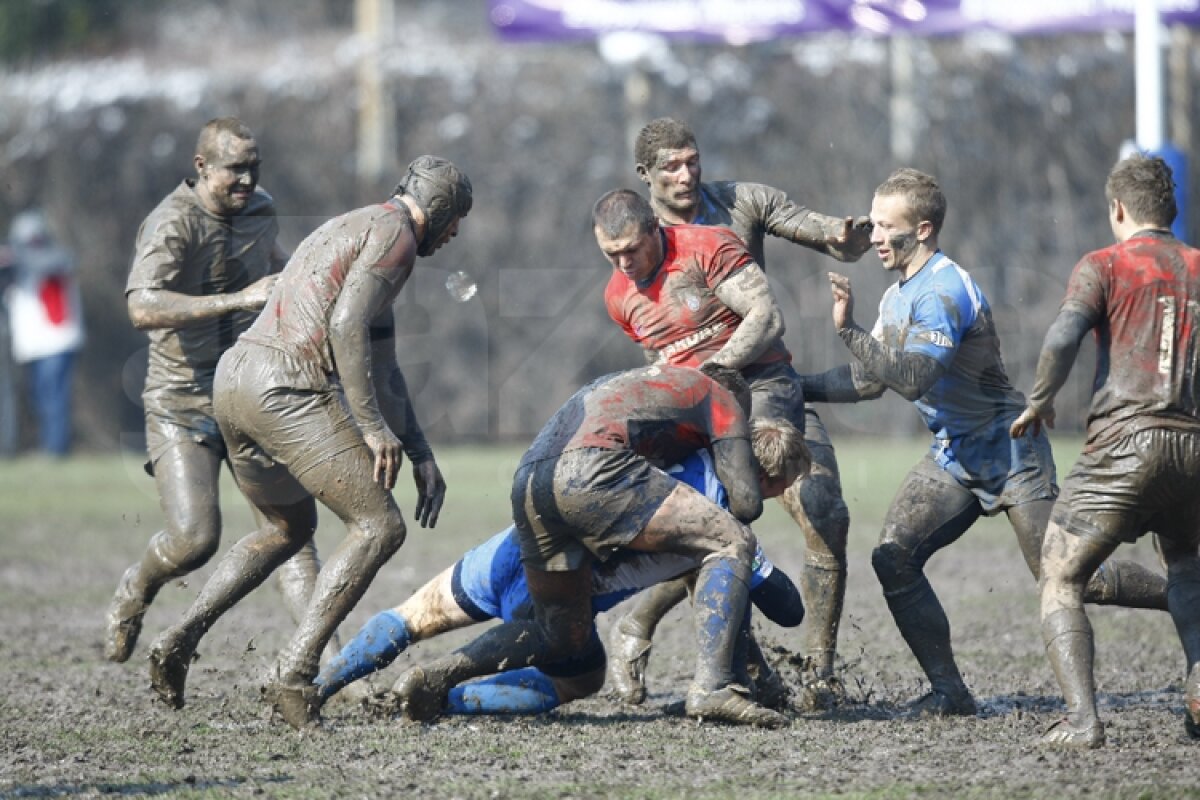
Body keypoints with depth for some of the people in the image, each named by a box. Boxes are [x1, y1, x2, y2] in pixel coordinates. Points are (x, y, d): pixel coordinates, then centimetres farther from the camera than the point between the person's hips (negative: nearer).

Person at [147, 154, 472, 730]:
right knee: (379, 527, -4)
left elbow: (378, 364, 30)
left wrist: (421, 456, 26)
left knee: (289, 528, 29)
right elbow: (347, 327, -16)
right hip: (287, 391, -10)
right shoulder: (395, 234, -1)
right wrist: (373, 426, -16)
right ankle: (293, 673, -14)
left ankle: (180, 639, 15)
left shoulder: (350, 230, 30)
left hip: (233, 380, 10)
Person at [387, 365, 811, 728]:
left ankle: (437, 675, 3)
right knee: (731, 543, -2)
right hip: (589, 470, -8)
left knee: (562, 641, 20)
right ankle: (711, 685, -20)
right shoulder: (720, 399, 16)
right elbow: (746, 503, 5)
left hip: (526, 485, 8)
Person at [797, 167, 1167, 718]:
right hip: (954, 456, 9)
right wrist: (798, 387, 12)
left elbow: (914, 378, -33)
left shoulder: (943, 291, -21)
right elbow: (871, 379, 19)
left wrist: (849, 330, -36)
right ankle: (948, 690, -3)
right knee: (894, 557, -9)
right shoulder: (897, 295, 9)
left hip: (1007, 448, -9)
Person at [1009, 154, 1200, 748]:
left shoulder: (1104, 265, 3)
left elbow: (1063, 337, -12)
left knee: (1059, 581, 3)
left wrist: (1039, 402, 2)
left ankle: (1082, 718, -15)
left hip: (1125, 440, -4)